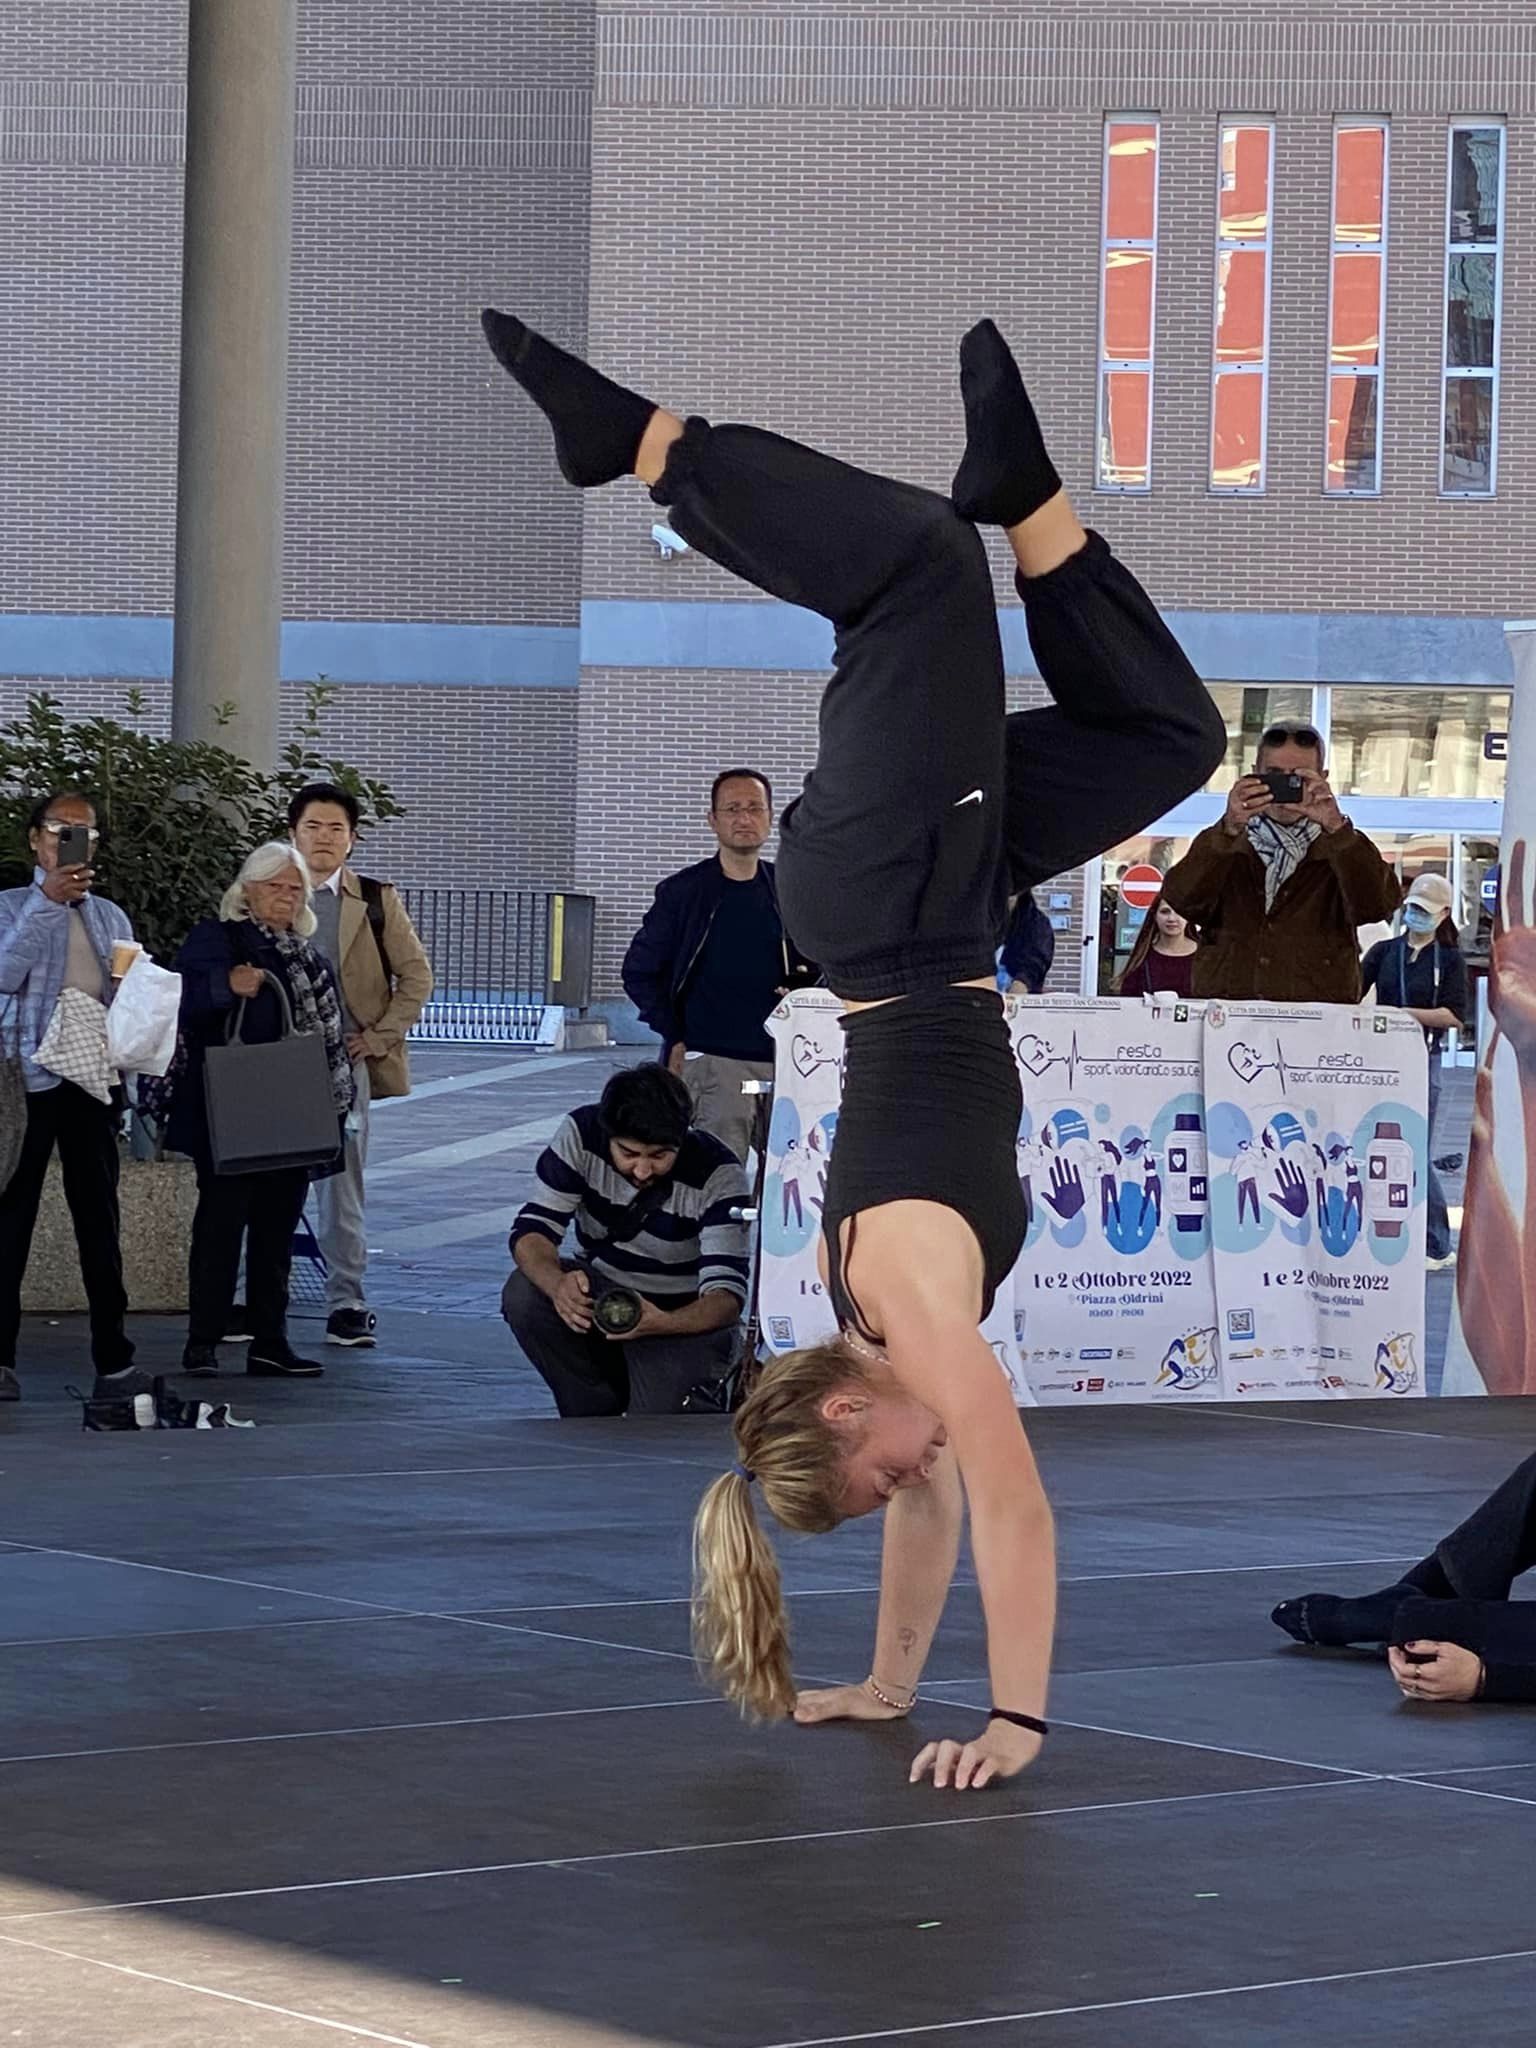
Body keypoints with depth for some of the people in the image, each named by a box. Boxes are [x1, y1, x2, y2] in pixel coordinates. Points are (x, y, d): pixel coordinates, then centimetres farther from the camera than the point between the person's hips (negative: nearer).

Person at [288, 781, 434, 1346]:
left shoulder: (375, 901, 6)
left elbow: (416, 975, 6)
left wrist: (380, 1037, -3)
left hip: (347, 1061, -1)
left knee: (343, 1185, 0)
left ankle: (346, 1303, 4)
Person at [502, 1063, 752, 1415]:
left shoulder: (717, 1172, -23)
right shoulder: (582, 1134, -17)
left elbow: (727, 1294, -28)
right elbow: (532, 1230, -19)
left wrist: (659, 1323, -50)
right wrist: (557, 1284, -43)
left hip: (683, 1318, -3)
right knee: (523, 1295, -27)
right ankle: (595, 1417, -7)